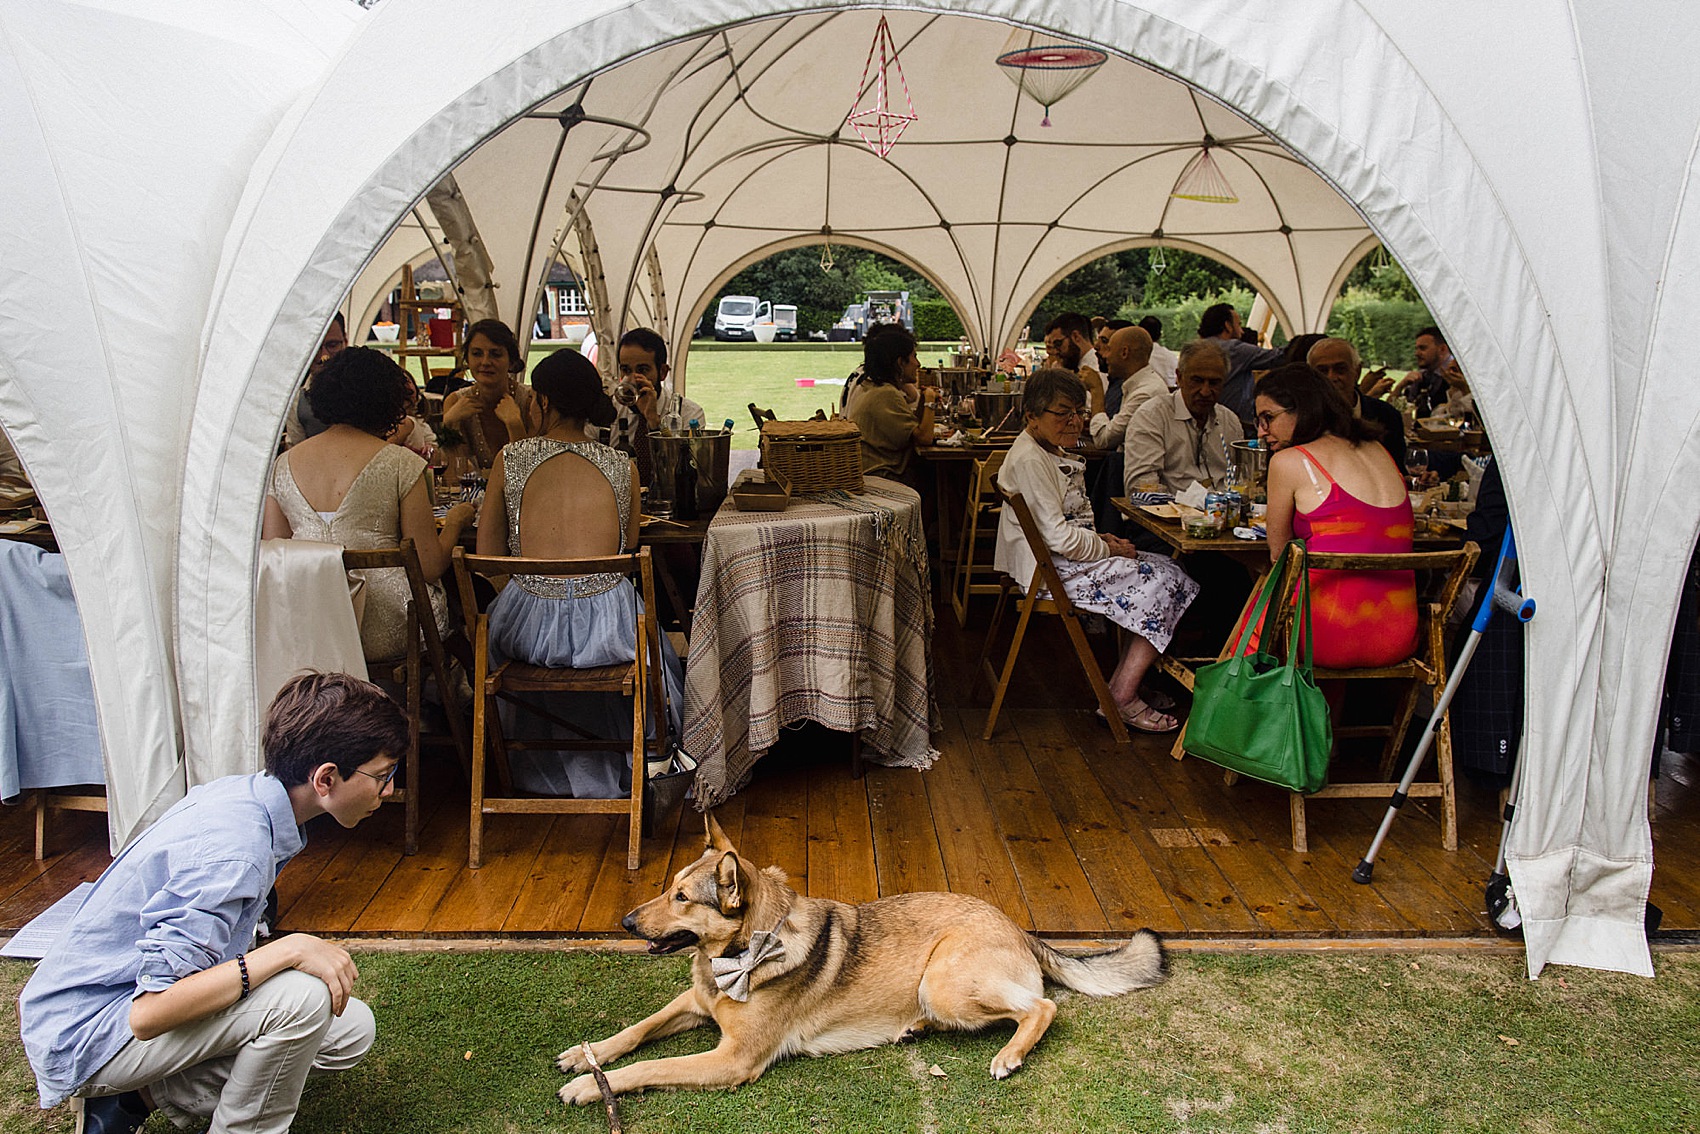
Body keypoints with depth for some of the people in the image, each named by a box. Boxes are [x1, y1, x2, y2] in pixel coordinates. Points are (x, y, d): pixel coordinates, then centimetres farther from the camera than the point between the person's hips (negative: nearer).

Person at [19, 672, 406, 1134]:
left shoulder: (241, 792, -3)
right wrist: (289, 950, -33)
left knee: (351, 1031, 2)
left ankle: (144, 1097, 7)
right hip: (85, 1036, -9)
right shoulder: (231, 853, -31)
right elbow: (149, 1013, -33)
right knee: (301, 996, -30)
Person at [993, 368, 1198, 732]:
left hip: (1068, 558, 11)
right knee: (1164, 581, -12)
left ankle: (1123, 686, 4)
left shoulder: (1053, 452, 15)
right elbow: (1060, 537, -24)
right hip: (1050, 572, -11)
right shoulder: (1029, 460, -19)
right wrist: (1107, 549, -10)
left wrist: (1101, 539, 4)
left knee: (1165, 569, 3)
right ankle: (1122, 699, -7)